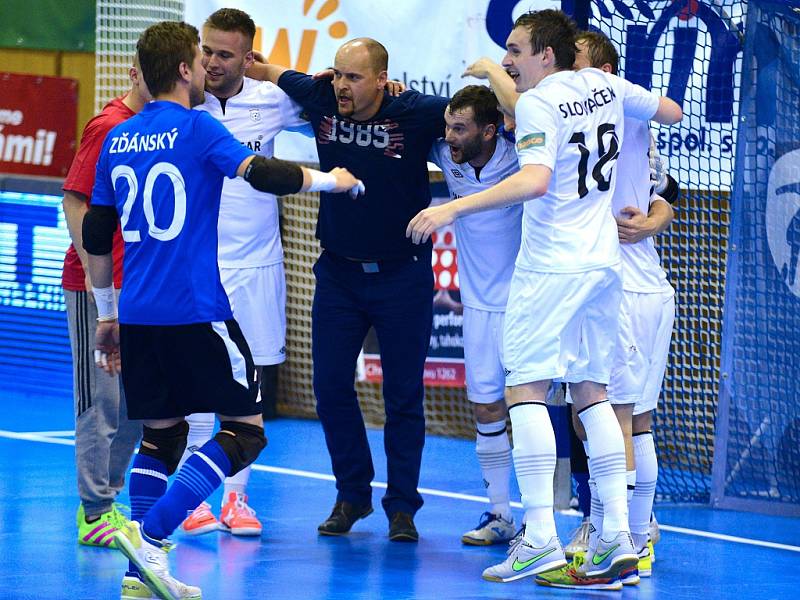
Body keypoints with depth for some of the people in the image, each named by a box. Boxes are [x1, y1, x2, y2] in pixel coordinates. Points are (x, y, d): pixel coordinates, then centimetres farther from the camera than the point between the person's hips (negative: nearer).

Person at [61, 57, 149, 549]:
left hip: (140, 287, 8)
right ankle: (95, 514, 2)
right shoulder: (109, 126, -11)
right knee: (102, 400, -3)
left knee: (137, 401, 10)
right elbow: (74, 200, -13)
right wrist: (92, 269, -18)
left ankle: (107, 500, 20)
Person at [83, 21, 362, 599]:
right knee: (244, 429, 0)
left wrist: (107, 312, 25)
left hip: (137, 313, 7)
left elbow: (96, 235, 16)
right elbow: (261, 173, -18)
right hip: (196, 312, -7)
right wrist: (332, 179, -2)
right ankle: (149, 535, -15)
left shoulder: (118, 139, 13)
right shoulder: (196, 128, -5)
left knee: (161, 434, 14)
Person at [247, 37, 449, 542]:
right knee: (331, 384, 4)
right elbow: (271, 73, 7)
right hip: (338, 271, 3)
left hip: (402, 275, -3)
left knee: (403, 395, 3)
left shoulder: (416, 114, -18)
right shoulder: (321, 100, -7)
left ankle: (402, 505, 13)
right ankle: (353, 495, 21)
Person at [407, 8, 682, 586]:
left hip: (552, 266, -8)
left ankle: (541, 538, -16)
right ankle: (618, 535, 6)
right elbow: (672, 112, 24)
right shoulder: (605, 84, 10)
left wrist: (453, 208, -29)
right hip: (604, 262, 8)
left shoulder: (538, 103, -11)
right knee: (592, 392, 11)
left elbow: (535, 180, -26)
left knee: (526, 389, -7)